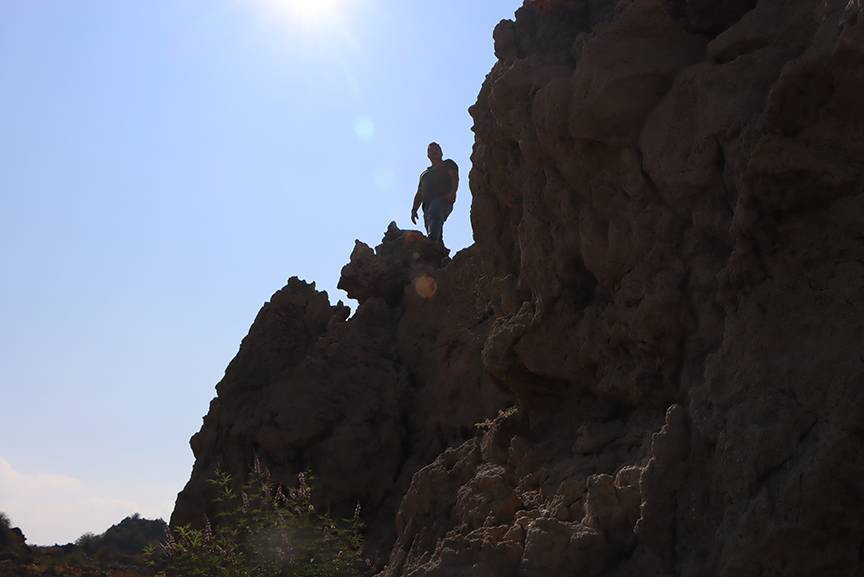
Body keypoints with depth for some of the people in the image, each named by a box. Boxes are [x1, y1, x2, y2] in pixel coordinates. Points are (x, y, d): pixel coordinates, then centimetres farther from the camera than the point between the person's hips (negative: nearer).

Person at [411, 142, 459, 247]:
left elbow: (455, 178, 5)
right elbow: (419, 194, 33)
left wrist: (452, 192, -15)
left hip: (443, 199, -6)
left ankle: (431, 242, -60)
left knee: (434, 212, -39)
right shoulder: (424, 174, 40)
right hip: (427, 203, 6)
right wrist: (414, 209, 16)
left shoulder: (448, 164, 24)